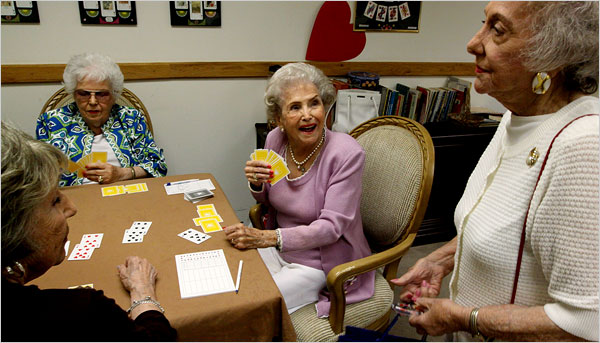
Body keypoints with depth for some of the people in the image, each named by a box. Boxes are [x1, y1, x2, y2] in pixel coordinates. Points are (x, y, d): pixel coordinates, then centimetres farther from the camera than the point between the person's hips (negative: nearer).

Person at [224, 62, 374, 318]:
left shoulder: (346, 153, -23)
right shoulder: (275, 139, -5)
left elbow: (331, 226, -25)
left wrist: (266, 238, -34)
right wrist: (256, 184, -14)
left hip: (323, 264, -5)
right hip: (279, 249, 6)